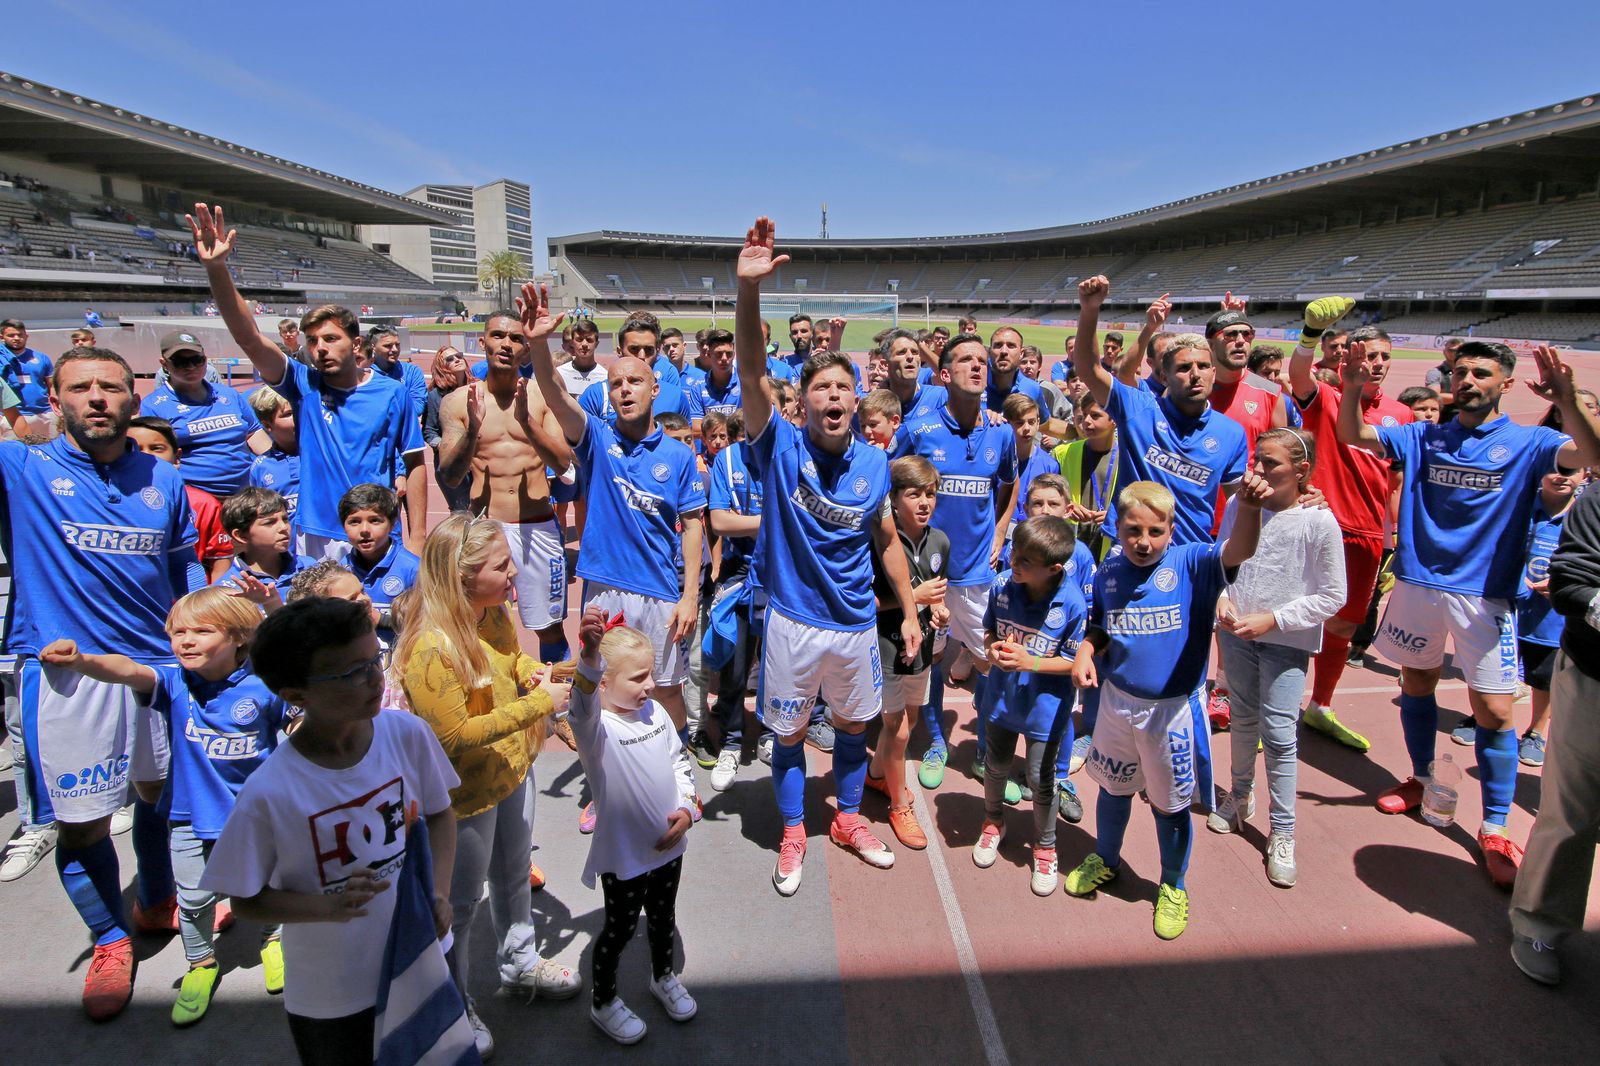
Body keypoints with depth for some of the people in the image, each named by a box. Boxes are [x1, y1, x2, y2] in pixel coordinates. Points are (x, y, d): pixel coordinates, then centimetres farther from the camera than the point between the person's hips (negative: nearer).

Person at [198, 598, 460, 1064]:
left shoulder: (408, 733, -17)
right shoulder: (268, 794, -25)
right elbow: (246, 901, -11)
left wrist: (439, 890, -14)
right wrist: (329, 906, -27)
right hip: (332, 1001, -3)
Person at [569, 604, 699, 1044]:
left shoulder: (655, 712, -4)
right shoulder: (596, 727, -25)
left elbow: (680, 762, 7)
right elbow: (584, 703, -49)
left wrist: (687, 809, -7)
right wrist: (590, 654, -68)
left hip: (668, 847, 6)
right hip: (623, 856, -6)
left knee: (663, 917, 26)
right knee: (619, 929, 15)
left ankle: (664, 978, 52)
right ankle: (603, 1002, 40)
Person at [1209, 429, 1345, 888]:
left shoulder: (1319, 521, -15)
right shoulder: (1238, 504, -4)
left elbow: (1332, 596, -10)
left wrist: (1273, 618, -17)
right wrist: (1221, 598, -9)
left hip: (1287, 641, -4)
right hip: (1236, 632, 4)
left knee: (1278, 733, -3)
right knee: (1243, 717, 19)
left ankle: (1282, 833, 12)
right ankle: (1241, 796, 40)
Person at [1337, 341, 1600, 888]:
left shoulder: (1527, 443, -1)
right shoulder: (1423, 437, 7)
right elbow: (1353, 436, 2)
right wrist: (1352, 390, -17)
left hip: (1485, 595, -3)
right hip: (1416, 584, 3)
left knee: (1493, 712, -3)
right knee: (1416, 683, 15)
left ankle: (1494, 828, 9)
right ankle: (1422, 779, 36)